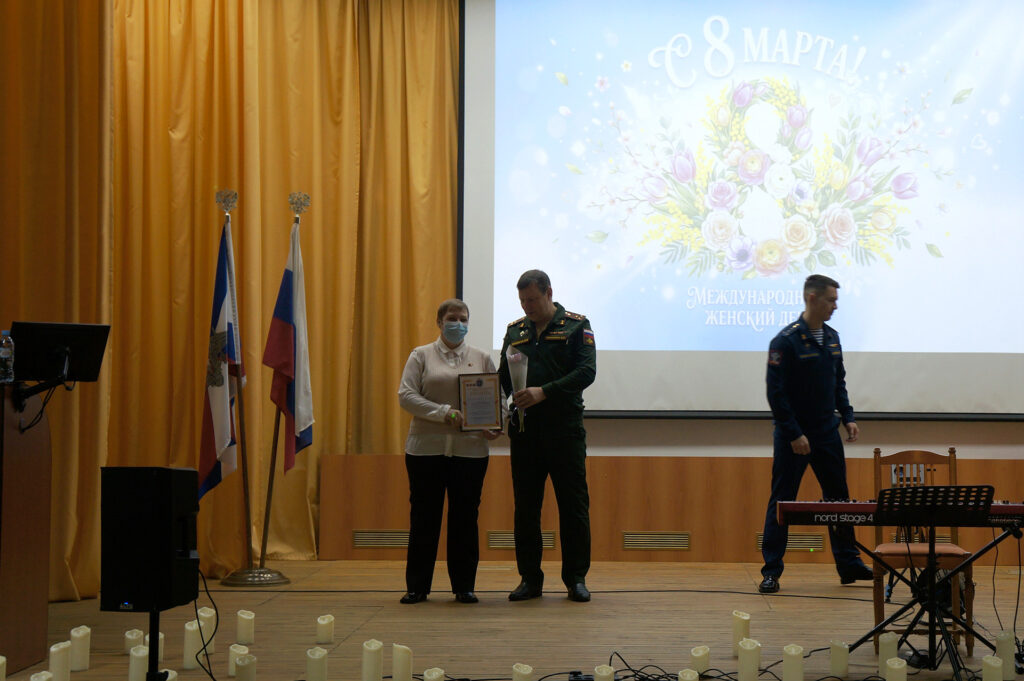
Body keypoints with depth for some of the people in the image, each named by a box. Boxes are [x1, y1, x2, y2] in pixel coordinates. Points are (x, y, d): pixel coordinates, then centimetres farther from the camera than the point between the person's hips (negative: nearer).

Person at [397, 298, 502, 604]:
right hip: (426, 448, -1)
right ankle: (417, 586, 11)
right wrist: (444, 413, -14)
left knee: (466, 518, 4)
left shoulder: (482, 358, 12)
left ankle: (464, 586, 13)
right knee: (423, 518, 3)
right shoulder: (421, 356, 7)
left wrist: (494, 426, -12)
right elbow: (406, 395, -4)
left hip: (470, 450, 1)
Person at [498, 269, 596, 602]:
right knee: (525, 506, 6)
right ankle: (530, 578, 14)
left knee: (573, 505, 0)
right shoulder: (514, 331, 14)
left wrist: (544, 392, -21)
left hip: (565, 429, -4)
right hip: (524, 431, 4)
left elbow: (586, 372, -10)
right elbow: (502, 377, 15)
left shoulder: (576, 326, 1)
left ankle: (576, 578, 8)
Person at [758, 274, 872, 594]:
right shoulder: (785, 341, -14)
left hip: (828, 435, 7)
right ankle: (771, 572, 5)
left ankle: (849, 565, 20)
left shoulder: (832, 338, 8)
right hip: (793, 437, -6)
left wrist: (848, 418, 6)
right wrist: (794, 434, -18)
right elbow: (776, 392, -16)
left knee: (839, 498, 10)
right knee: (781, 502, -1)